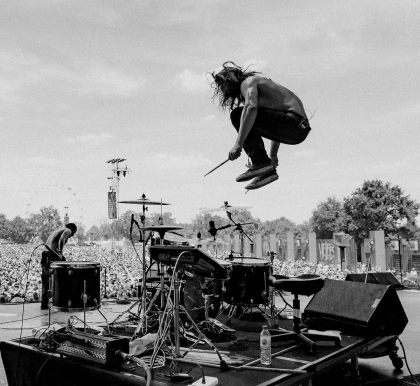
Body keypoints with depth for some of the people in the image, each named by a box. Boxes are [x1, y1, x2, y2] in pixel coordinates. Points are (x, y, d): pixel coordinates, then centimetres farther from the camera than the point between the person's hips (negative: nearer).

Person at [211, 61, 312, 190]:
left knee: (238, 115, -12)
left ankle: (261, 163, -16)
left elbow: (251, 107, -24)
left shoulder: (248, 82, -2)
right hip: (300, 127, 10)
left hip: (293, 122, -10)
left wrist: (238, 144, -27)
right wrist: (273, 155, 36)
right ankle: (267, 171, 17)